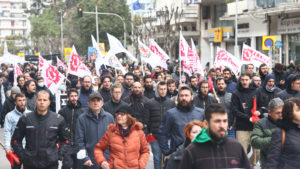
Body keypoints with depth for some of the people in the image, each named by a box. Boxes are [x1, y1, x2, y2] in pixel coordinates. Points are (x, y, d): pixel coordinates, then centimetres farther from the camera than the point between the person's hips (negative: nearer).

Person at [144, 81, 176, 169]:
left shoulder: (171, 103, 7)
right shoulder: (149, 103, 2)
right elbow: (146, 120, 2)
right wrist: (148, 133, -4)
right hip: (155, 136, -1)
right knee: (157, 158, 6)